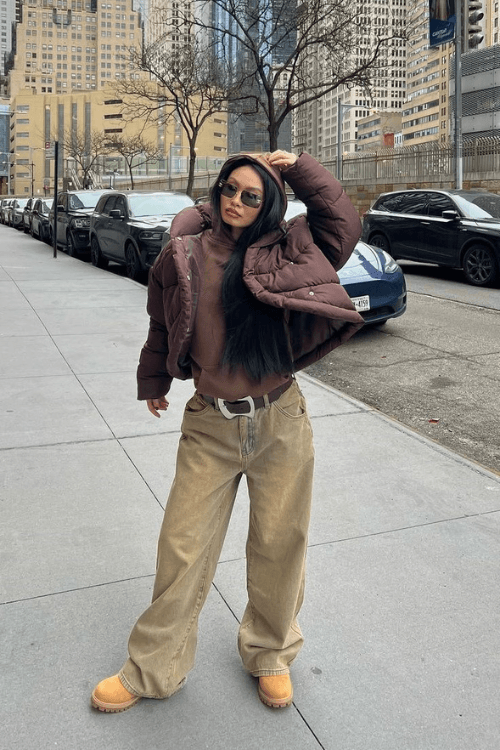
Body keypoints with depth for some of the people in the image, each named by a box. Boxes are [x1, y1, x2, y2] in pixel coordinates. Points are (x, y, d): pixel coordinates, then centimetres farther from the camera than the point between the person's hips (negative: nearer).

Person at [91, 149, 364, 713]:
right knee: (182, 548, 6)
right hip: (209, 427, 0)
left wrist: (298, 169, -3)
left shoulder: (285, 255, 1)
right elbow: (162, 325, 14)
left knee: (279, 546, 12)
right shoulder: (184, 256, 1)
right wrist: (152, 383, 25)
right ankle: (152, 670, 28)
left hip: (281, 423, 0)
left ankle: (270, 655, 38)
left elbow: (342, 224, -4)